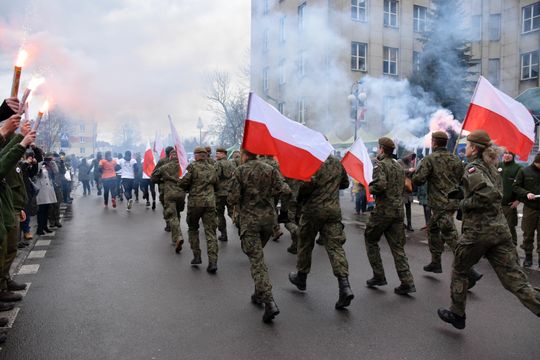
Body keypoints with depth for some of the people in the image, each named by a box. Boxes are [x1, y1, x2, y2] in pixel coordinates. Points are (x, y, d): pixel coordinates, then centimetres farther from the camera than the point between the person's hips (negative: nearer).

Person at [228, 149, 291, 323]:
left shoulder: (240, 171, -6)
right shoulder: (270, 170, 5)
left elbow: (233, 198, -11)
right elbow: (284, 190, -4)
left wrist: (235, 201, 11)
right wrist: (268, 193, 12)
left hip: (249, 219, -5)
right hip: (269, 217, 5)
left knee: (256, 259, -5)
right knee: (258, 254, 23)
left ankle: (269, 302, -16)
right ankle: (259, 293, 28)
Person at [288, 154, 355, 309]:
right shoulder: (337, 162, 11)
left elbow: (308, 183, -22)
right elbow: (345, 183, 20)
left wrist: (299, 196, -5)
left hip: (313, 208, -5)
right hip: (334, 209, 5)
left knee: (305, 244, 14)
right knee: (335, 246, 0)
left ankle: (301, 277, 32)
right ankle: (344, 286, -12)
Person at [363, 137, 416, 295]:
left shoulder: (380, 165, -9)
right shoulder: (399, 166, 16)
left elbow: (380, 185, -24)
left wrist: (370, 188, -6)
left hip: (383, 210, -7)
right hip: (399, 210, 7)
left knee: (371, 241, 12)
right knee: (397, 246, 9)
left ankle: (379, 276, 14)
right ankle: (407, 283, 4)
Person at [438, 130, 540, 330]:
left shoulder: (473, 168, -11)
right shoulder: (490, 167, 14)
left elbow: (489, 194, -25)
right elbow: (498, 193, 19)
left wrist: (464, 204, -12)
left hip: (477, 230, -7)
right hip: (500, 229, 7)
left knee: (459, 271, 14)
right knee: (514, 279, 6)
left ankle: (457, 315, 26)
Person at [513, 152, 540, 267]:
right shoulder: (524, 171, -2)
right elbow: (515, 187, 0)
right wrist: (526, 193, -16)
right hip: (529, 207, -1)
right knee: (528, 234, 8)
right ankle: (528, 256, 22)